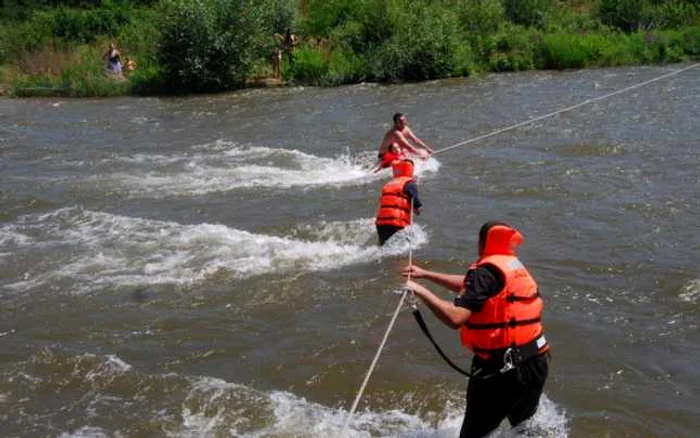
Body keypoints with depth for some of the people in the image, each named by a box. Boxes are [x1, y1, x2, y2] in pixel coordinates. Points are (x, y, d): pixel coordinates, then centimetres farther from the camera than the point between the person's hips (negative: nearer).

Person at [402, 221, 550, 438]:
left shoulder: (487, 272, -13)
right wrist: (425, 274, 30)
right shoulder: (515, 268, 13)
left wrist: (420, 290, -14)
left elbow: (455, 318, -24)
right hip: (537, 361, 8)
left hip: (502, 368, -8)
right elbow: (469, 286, 27)